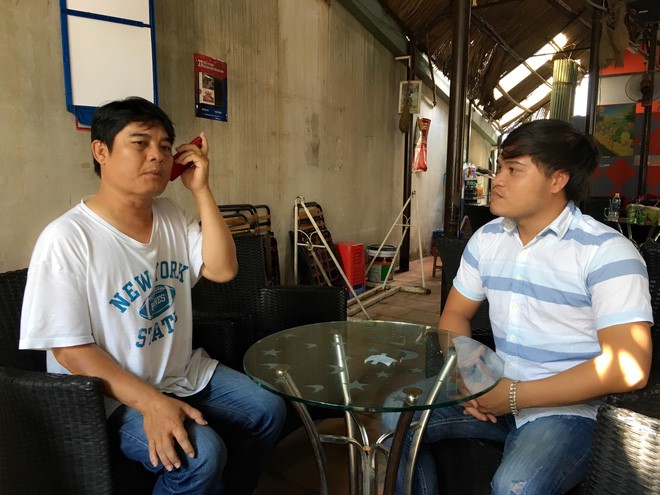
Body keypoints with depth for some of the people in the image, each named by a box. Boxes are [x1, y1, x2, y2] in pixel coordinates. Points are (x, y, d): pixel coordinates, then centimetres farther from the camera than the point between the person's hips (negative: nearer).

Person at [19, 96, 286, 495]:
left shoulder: (170, 215, 2)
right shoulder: (67, 238, -19)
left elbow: (223, 270, -7)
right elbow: (71, 350, -19)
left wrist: (201, 189, -11)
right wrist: (151, 403, -28)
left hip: (186, 372, 7)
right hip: (116, 397, -7)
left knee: (269, 411, 5)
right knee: (202, 452, -28)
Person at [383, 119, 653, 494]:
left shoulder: (605, 251, -14)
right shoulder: (487, 239, 5)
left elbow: (629, 367, -21)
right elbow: (455, 314, 11)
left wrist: (515, 395, -21)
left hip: (568, 410, -5)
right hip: (498, 395, 6)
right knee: (397, 415, -7)